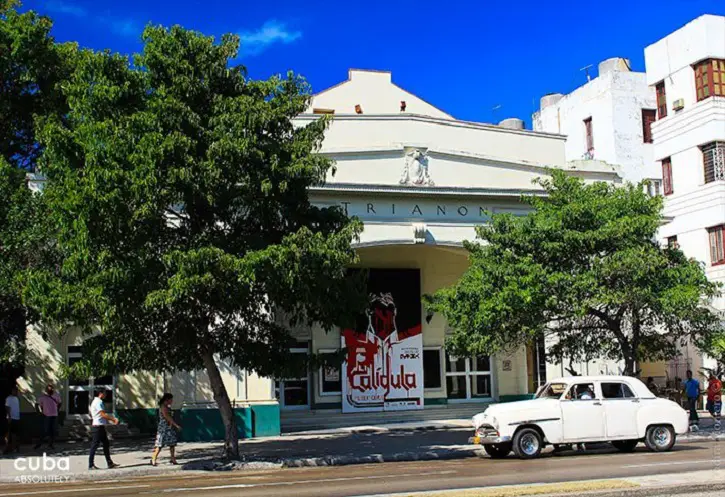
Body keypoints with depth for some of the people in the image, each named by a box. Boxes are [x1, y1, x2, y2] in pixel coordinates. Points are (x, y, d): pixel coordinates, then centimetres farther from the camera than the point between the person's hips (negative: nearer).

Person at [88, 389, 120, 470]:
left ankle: (110, 463, 15)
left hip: (101, 427, 10)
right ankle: (91, 465, 0)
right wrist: (113, 419, -14)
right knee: (94, 445, -5)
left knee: (106, 445, 11)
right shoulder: (98, 402, -15)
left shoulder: (99, 402, 17)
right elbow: (103, 414, -20)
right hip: (98, 426, -10)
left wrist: (112, 419, 13)